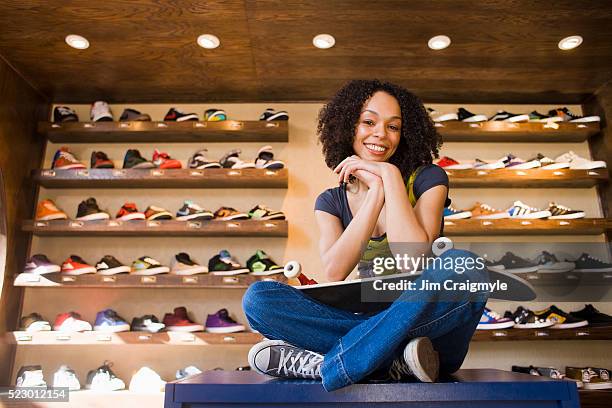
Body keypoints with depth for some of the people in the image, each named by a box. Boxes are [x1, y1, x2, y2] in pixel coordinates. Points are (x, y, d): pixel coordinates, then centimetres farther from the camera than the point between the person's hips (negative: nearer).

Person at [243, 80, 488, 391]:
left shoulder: (427, 179, 0)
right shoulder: (331, 201, 7)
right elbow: (334, 273, -13)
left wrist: (389, 175, -14)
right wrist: (377, 191, -15)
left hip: (430, 328, -1)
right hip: (371, 324, 2)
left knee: (461, 266, -34)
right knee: (258, 297, -17)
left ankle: (324, 366, -30)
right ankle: (394, 362, -26)